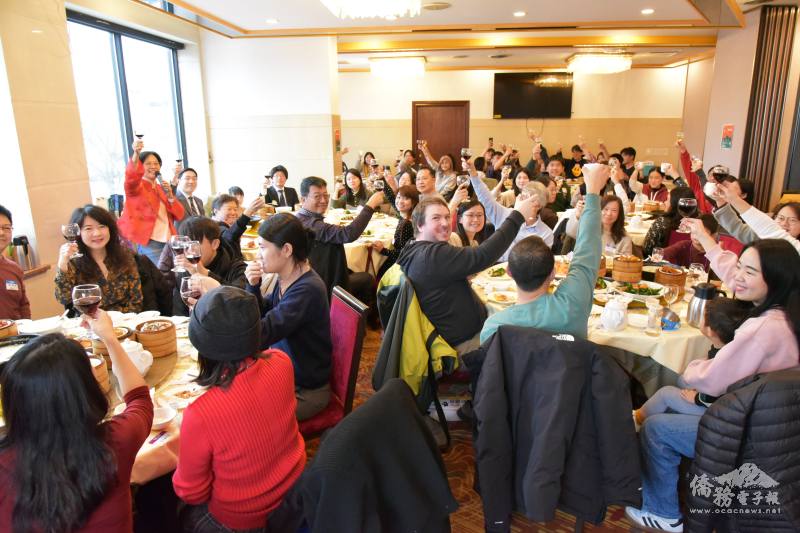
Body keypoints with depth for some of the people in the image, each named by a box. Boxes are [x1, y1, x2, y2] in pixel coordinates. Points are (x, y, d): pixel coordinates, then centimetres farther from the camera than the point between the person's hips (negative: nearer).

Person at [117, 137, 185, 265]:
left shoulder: (162, 188, 17)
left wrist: (170, 196, -6)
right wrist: (136, 154, -42)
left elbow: (179, 215, 10)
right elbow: (131, 177, -26)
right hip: (148, 243, -6)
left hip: (167, 242, 6)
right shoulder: (136, 186, 0)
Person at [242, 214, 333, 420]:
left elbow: (259, 335, -33)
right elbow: (262, 316, 9)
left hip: (304, 390, -7)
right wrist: (253, 287, -10)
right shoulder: (286, 278, -3)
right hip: (281, 373, 7)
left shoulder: (308, 289, -28)